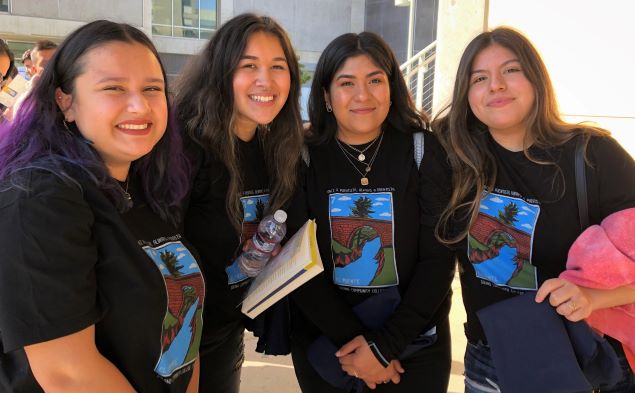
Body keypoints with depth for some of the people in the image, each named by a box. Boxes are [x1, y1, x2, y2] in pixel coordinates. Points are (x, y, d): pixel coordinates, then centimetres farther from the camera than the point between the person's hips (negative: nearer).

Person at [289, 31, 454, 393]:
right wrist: (353, 339, -14)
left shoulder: (425, 152, -8)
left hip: (415, 343, 0)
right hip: (323, 343, 1)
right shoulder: (303, 157, -7)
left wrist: (385, 344, -14)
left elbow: (439, 260, -9)